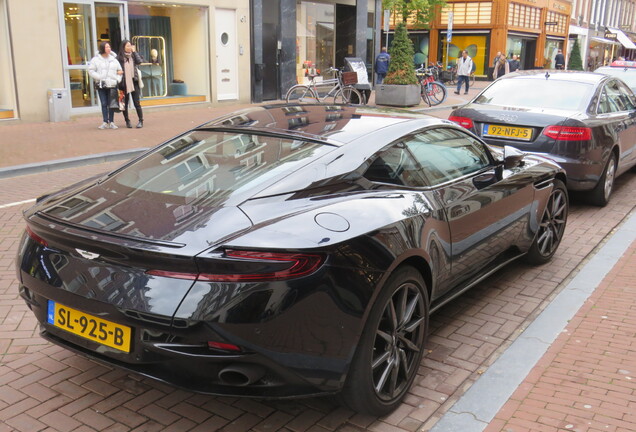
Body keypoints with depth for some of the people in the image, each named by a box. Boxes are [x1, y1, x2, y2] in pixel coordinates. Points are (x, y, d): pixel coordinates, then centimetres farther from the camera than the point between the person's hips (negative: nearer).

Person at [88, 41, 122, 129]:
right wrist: (99, 78, -11)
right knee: (104, 104, -1)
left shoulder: (114, 59, 10)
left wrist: (118, 79, 4)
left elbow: (120, 70, 18)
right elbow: (91, 71, -1)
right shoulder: (95, 59, 1)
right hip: (101, 85, -2)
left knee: (111, 104, 2)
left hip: (112, 85, 2)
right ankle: (105, 122, 1)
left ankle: (111, 122, 9)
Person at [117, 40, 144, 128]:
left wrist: (134, 51, -6)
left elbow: (139, 61, -9)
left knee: (136, 103, -2)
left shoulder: (133, 55, 9)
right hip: (124, 83, -1)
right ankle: (127, 121, 16)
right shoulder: (119, 57, 1)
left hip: (134, 82, 1)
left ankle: (141, 121, 3)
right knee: (125, 103, 6)